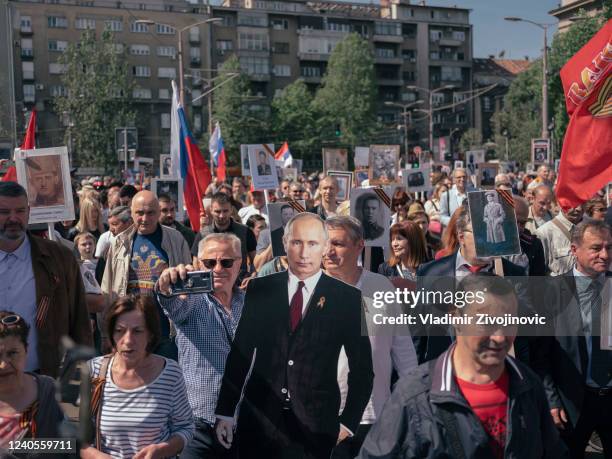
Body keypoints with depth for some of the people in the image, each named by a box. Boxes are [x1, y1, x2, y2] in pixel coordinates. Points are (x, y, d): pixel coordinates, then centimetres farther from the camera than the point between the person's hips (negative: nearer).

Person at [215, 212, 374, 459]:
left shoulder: (348, 298, -3)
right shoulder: (259, 289, 1)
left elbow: (362, 368, 1)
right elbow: (239, 353, 3)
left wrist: (348, 422, -2)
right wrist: (225, 412, 2)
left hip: (316, 425, -1)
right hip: (258, 417, 1)